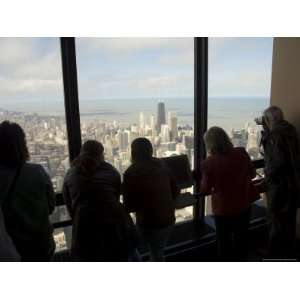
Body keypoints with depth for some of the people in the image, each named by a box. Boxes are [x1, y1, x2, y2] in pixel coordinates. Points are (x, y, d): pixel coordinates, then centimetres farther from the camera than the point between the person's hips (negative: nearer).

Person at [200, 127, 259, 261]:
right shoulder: (242, 153, -12)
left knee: (224, 240, 19)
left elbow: (205, 190, -10)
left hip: (223, 209, -3)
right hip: (243, 205, 3)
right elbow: (252, 174, 4)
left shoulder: (208, 163, -21)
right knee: (241, 238, 24)